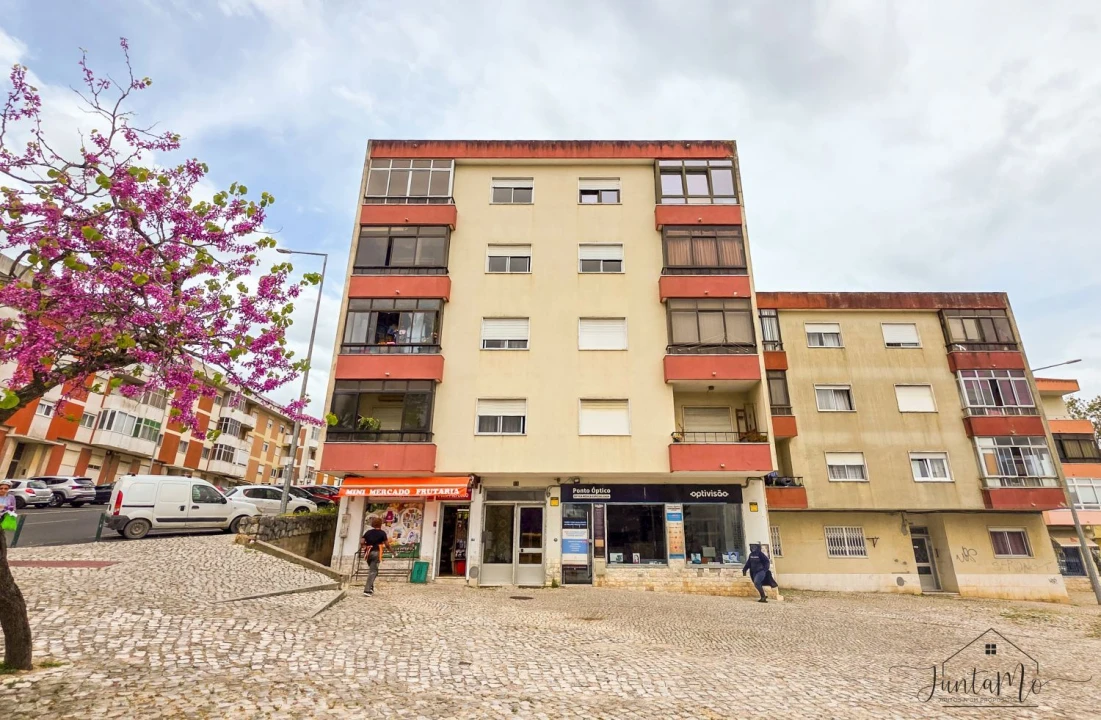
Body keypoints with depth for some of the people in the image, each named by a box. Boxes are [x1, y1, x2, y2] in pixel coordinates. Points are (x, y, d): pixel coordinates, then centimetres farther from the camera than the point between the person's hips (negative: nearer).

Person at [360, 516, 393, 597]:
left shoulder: (368, 532, 10)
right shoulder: (382, 533, -1)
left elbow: (362, 543, 2)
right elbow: (387, 545, -3)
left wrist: (362, 548, 22)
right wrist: (393, 552, 6)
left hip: (368, 553, 5)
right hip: (376, 553, -5)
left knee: (371, 570, 21)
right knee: (373, 571, -2)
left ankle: (371, 587, 18)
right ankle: (367, 590, -10)